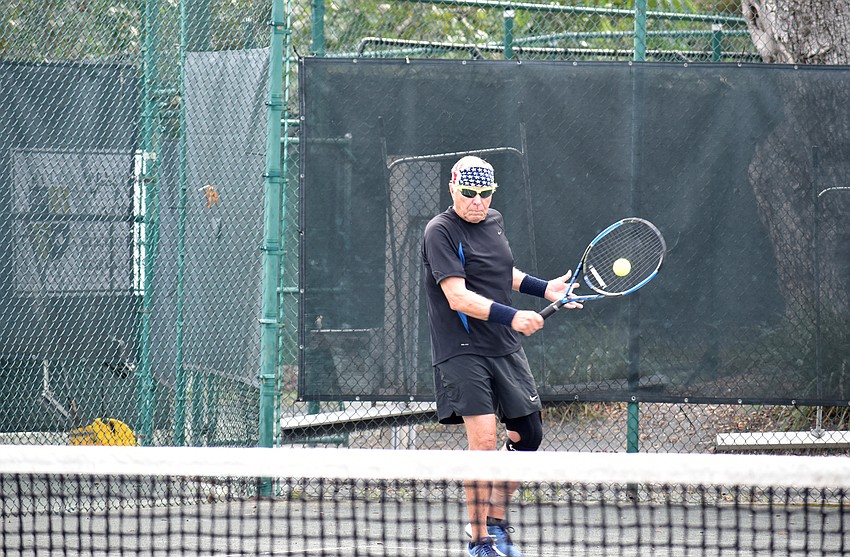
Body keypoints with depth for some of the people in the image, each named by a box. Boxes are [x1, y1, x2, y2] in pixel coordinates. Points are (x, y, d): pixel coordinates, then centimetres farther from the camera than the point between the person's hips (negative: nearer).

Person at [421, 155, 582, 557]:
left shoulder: (494, 222, 11)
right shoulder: (441, 232, -13)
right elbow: (458, 297, -23)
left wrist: (543, 288, 21)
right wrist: (512, 317, -32)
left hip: (506, 350, 8)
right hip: (462, 354, -8)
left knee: (527, 434, 9)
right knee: (483, 441, -15)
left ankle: (495, 521, 26)